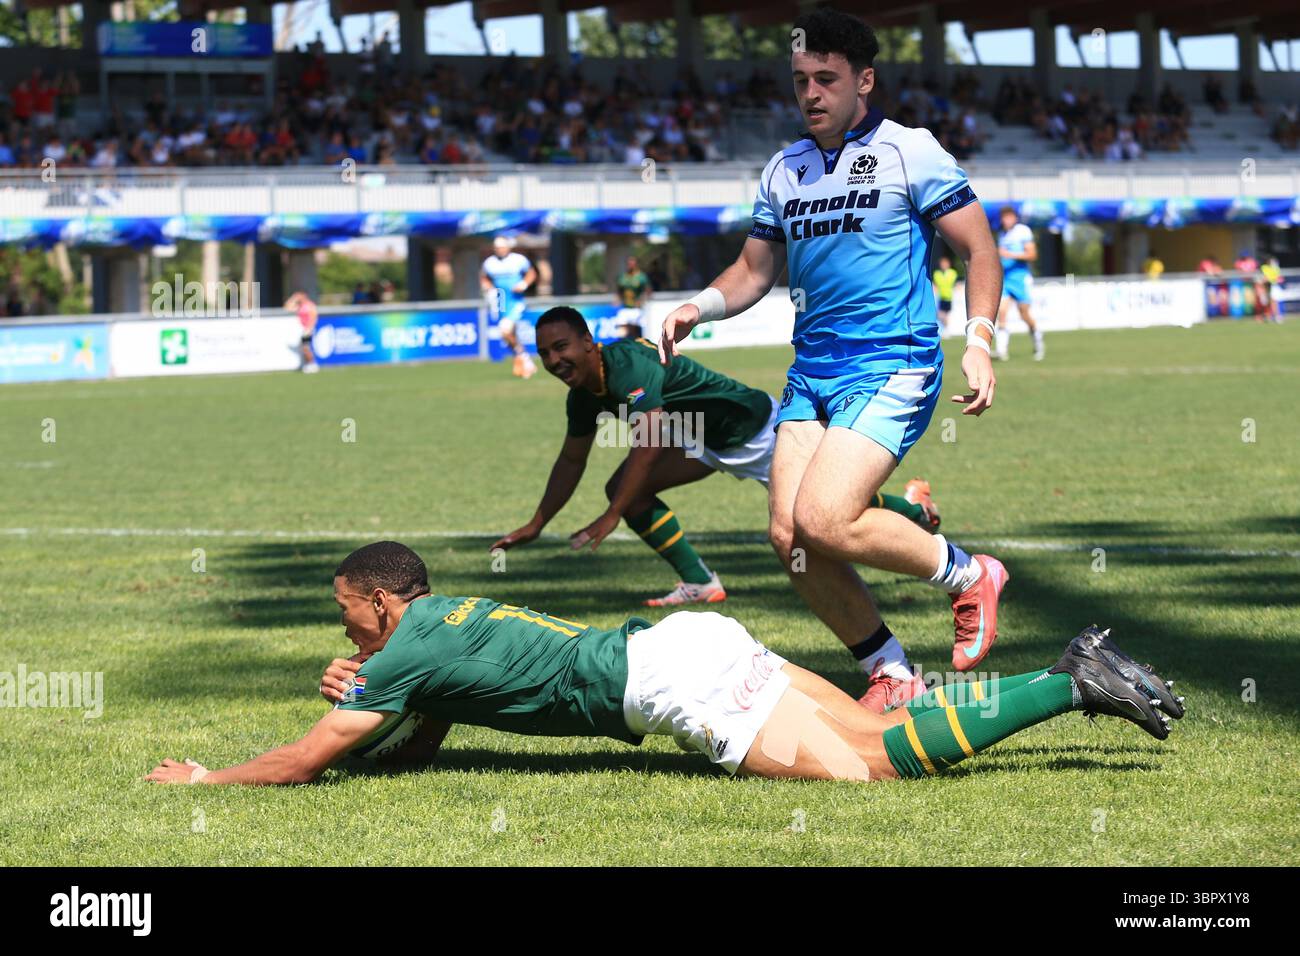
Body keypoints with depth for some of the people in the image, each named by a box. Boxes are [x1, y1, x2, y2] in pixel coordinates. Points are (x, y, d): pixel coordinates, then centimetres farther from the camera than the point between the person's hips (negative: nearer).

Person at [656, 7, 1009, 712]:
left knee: (824, 521, -22)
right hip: (810, 371, 7)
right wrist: (697, 308, 3)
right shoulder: (784, 169, 14)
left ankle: (968, 576, 1)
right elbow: (755, 270, 22)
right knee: (789, 538, -5)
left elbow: (978, 250, -2)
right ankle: (893, 678, 10)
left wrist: (979, 343, -14)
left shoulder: (909, 151, -3)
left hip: (893, 369, -7)